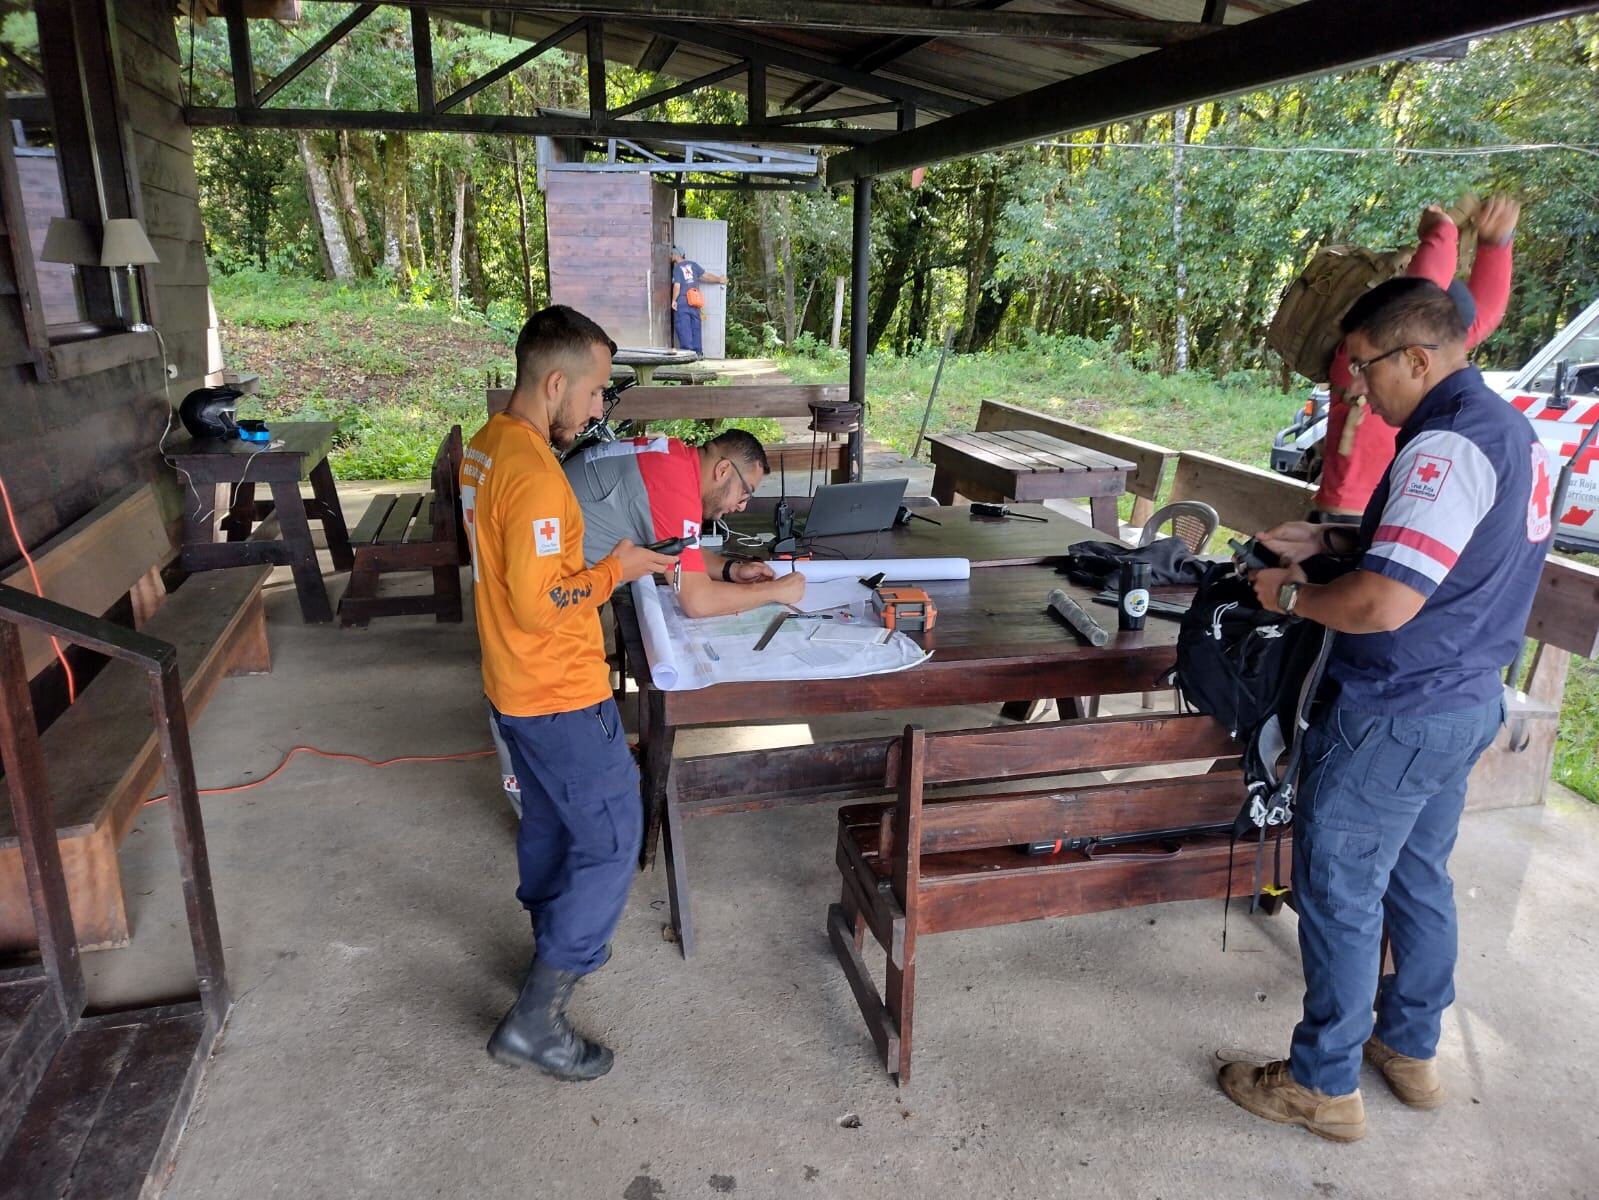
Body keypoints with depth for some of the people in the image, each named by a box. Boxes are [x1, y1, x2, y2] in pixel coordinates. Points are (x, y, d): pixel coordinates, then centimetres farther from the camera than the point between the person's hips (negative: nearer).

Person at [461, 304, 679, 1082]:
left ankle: (557, 948, 44)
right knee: (612, 841, 1)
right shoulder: (534, 473, -27)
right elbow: (539, 604, -27)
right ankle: (536, 1017, 8)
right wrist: (616, 569, -15)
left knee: (549, 818, 25)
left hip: (514, 686, 10)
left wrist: (591, 554, 10)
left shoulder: (487, 446, 5)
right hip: (561, 696, -10)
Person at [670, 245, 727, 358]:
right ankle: (698, 352, 10)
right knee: (695, 327, 9)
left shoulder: (677, 268, -5)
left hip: (682, 303, -5)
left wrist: (674, 300, -3)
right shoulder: (692, 264, 9)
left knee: (683, 328, -3)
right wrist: (719, 279, 21)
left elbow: (677, 286, -13)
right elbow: (706, 275, 8)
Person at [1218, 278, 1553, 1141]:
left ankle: (1325, 1085, 17)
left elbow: (1383, 605, -31)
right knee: (1419, 877, 21)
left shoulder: (1446, 447, -24)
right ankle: (1411, 1050, 38)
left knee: (1339, 891, 3)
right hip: (1467, 703, 10)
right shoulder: (1504, 428, 9)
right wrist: (1331, 541, 10)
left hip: (1396, 716, -10)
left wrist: (1290, 595, -13)